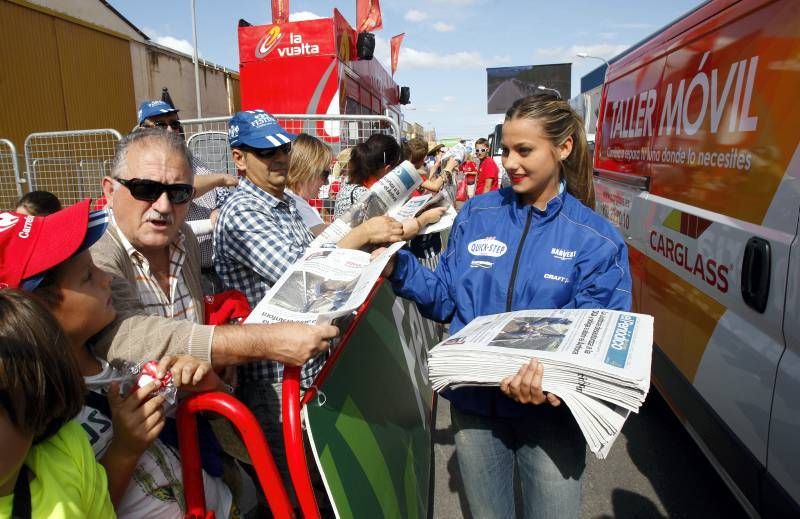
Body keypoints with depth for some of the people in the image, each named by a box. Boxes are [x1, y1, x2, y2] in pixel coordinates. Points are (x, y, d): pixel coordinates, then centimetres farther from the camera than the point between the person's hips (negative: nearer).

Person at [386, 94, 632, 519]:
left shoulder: (597, 240, -8)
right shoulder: (476, 214, -1)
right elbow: (446, 299, 2)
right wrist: (399, 268, -14)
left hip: (551, 412, -2)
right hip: (475, 403, 2)